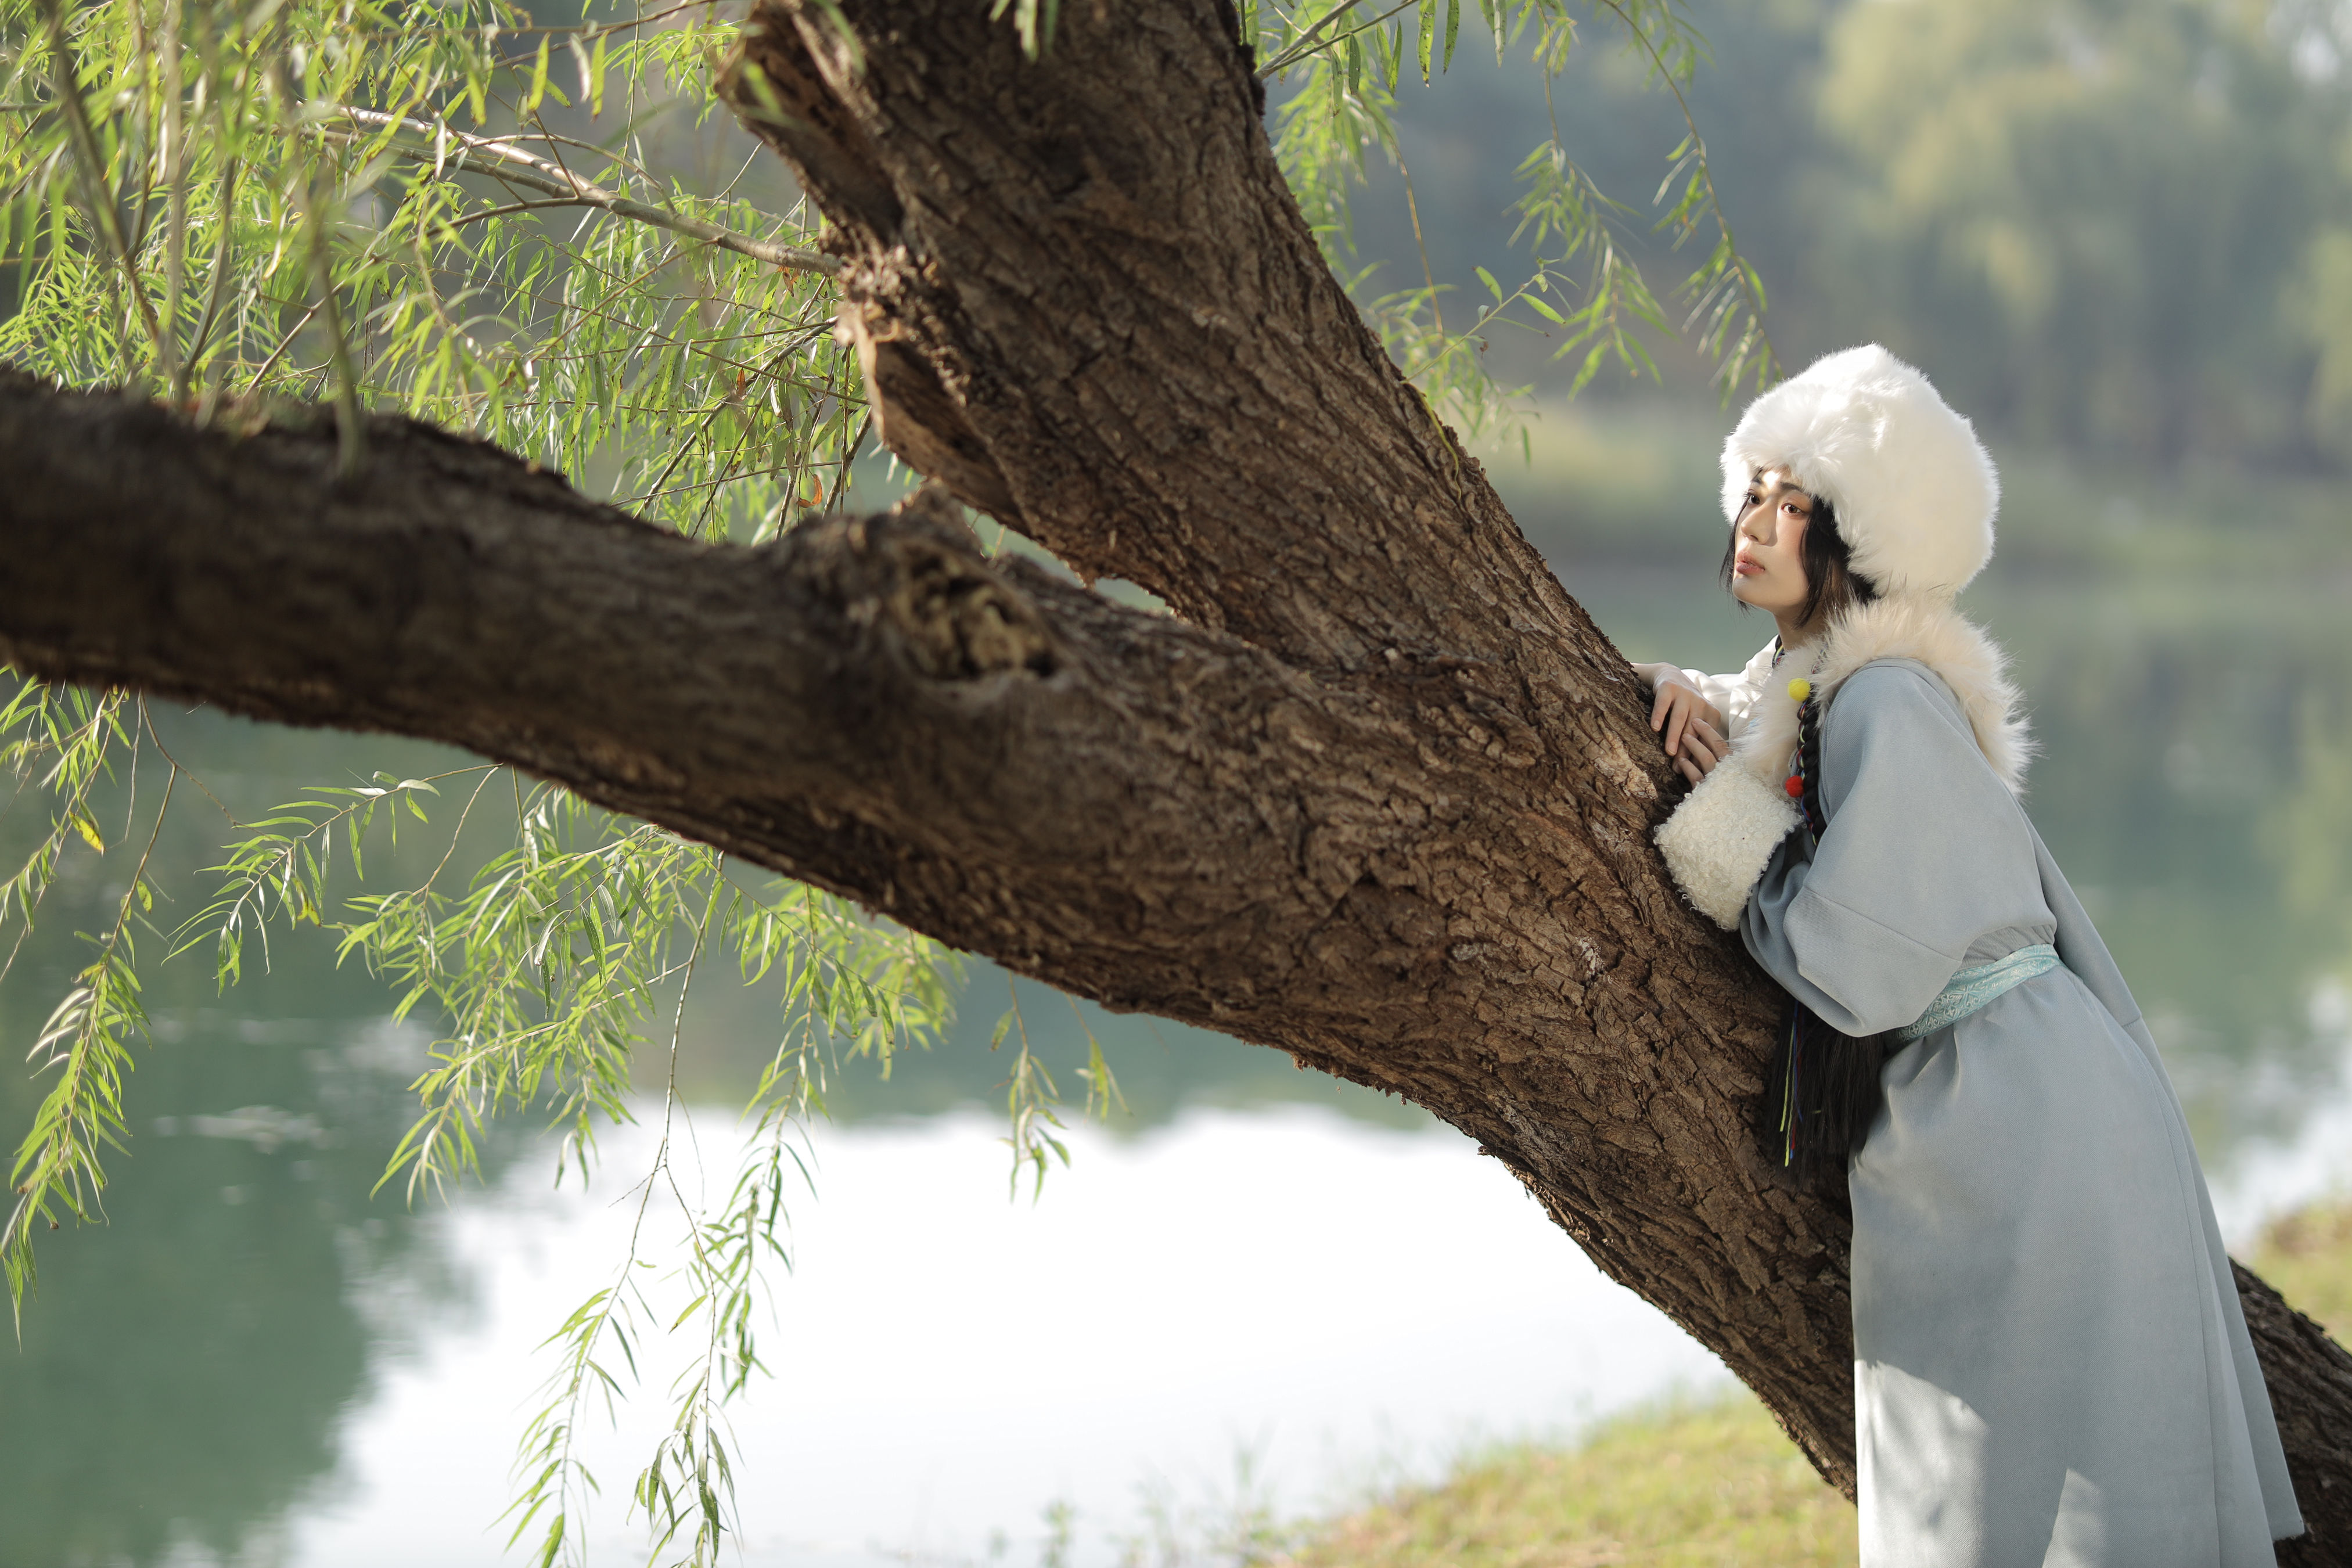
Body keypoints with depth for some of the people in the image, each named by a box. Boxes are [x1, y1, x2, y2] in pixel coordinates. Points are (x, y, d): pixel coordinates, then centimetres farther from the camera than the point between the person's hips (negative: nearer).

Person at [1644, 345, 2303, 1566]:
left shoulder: (1886, 708, -17)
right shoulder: (1809, 686, 9)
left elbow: (1855, 972, -23)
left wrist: (1726, 835, -10)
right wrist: (1690, 704, 3)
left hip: (2018, 1129, -9)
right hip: (1956, 1124, 9)